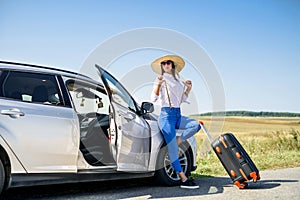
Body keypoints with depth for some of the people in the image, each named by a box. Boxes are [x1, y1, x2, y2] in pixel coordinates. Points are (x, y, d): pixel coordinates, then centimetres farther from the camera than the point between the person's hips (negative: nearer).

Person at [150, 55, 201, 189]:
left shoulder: (178, 80, 18)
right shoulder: (161, 79, 1)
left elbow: (182, 99, 26)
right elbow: (153, 99, -8)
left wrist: (188, 88, 13)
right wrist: (158, 84, -21)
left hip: (178, 115, 6)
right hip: (167, 114, -6)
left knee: (196, 125, -23)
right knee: (173, 150, -11)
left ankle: (177, 142, -7)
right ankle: (183, 179, -10)